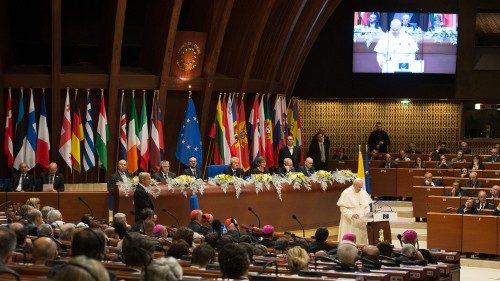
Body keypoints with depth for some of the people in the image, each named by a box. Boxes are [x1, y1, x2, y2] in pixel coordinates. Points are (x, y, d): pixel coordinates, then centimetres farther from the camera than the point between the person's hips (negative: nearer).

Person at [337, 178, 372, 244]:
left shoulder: (363, 192, 8)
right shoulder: (346, 193, -8)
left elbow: (367, 205, 16)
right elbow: (343, 208, -10)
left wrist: (367, 213, -3)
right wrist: (351, 214, -23)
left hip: (362, 221, 5)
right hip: (350, 222, -5)